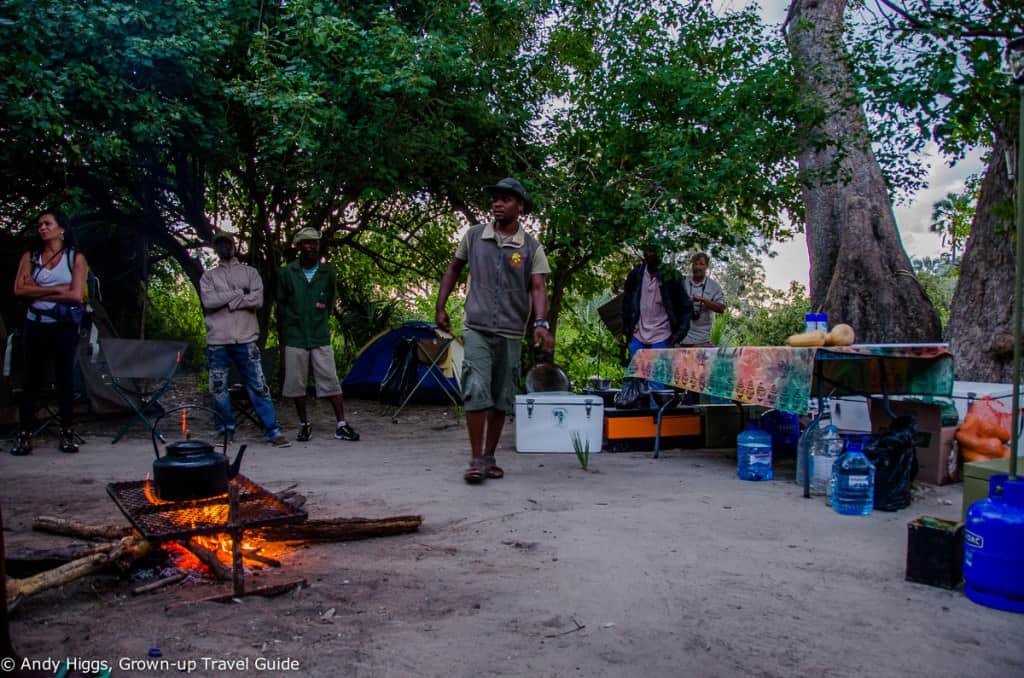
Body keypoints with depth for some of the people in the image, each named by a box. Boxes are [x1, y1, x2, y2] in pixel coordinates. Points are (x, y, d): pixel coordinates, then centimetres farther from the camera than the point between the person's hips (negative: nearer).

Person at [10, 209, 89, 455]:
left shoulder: (76, 258, 2)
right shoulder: (30, 256, 9)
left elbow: (76, 295, -10)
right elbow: (19, 289, -5)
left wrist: (38, 292, -6)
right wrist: (57, 289, -11)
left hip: (65, 326, -2)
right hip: (36, 325, 2)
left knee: (65, 377, 3)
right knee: (31, 379, 3)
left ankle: (67, 433, 10)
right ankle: (24, 435, 6)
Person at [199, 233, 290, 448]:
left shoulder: (250, 273, 11)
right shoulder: (209, 276, 13)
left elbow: (257, 300, -5)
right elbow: (208, 301, -6)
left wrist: (226, 299, -8)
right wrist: (239, 294, -7)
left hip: (246, 339, -1)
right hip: (217, 341, 2)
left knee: (258, 385, -4)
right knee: (218, 388, 6)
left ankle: (272, 431, 0)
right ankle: (225, 430, 20)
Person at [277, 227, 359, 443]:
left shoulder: (327, 274, 3)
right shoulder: (287, 273, -1)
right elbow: (281, 306, 7)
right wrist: (283, 335, 11)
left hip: (321, 338, 0)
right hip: (295, 338, 0)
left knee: (331, 381, -2)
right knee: (296, 383, 5)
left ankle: (341, 426, 2)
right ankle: (304, 425, 19)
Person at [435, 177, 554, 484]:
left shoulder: (531, 247, 1)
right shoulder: (474, 235, 5)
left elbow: (538, 288, -8)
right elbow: (453, 269, 15)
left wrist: (541, 324, -24)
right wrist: (440, 307, 9)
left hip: (511, 333, 1)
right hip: (477, 329, -1)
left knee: (501, 398, 8)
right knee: (476, 390, -14)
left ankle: (489, 458, 21)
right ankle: (476, 461, -7)